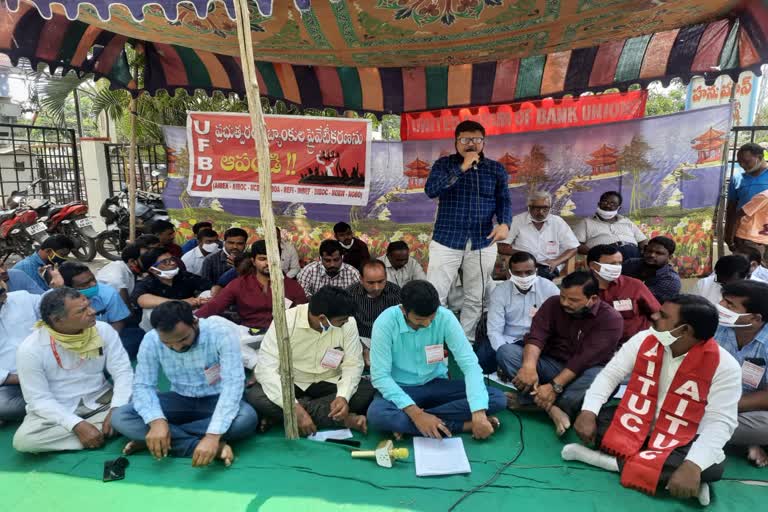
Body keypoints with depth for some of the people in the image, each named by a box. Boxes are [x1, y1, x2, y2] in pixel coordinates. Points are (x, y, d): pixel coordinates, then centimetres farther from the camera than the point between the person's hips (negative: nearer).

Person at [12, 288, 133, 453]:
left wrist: (116, 410, -26)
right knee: (23, 439, -30)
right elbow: (39, 399, -16)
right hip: (56, 410, 0)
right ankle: (105, 432, -19)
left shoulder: (103, 330, -11)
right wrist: (78, 425, -28)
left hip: (101, 401, 1)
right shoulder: (30, 349, -16)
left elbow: (123, 371, -10)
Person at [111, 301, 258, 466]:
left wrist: (213, 435, -43)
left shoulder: (222, 331, -28)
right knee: (120, 418, -19)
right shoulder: (151, 340, -17)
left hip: (217, 399, -3)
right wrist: (156, 420, -33)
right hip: (180, 400, 3)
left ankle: (169, 440, -16)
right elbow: (143, 385, -12)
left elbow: (233, 383, -32)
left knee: (247, 419, -34)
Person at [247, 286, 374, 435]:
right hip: (290, 383, -1)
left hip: (329, 383, 1)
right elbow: (265, 369, -27)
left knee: (367, 391, -24)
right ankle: (342, 419, -24)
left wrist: (343, 396, -32)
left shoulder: (348, 322, -17)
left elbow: (353, 364, -12)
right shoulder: (286, 321, -24)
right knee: (254, 396, -30)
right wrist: (295, 408, -38)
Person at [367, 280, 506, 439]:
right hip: (401, 388, -2)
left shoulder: (445, 317, -17)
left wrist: (478, 414, -32)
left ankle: (404, 423, -20)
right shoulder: (385, 323, -21)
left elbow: (469, 363, -19)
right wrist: (415, 413, -33)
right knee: (376, 414, -36)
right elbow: (380, 376, -21)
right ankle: (463, 425, -23)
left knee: (497, 398, -17)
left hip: (436, 384, 3)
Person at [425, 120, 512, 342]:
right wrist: (462, 168, -17)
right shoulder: (444, 164, 3)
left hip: (483, 244, 2)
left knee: (475, 299, 10)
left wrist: (505, 223, -16)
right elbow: (431, 190, -14)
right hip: (446, 241, -2)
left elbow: (504, 201, 5)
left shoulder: (496, 169, 8)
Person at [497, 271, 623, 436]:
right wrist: (529, 366, -36)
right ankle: (552, 407, -32)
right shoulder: (553, 304, -3)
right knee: (506, 351, -20)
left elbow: (586, 359, -23)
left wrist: (555, 386, -31)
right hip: (550, 365, 3)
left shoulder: (611, 319, -14)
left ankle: (526, 400, -29)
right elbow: (536, 337, -16)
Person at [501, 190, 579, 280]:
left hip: (548, 267, 1)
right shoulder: (517, 221, 5)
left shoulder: (558, 222, 9)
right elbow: (502, 247, 1)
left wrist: (556, 261, -9)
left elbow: (573, 249, 10)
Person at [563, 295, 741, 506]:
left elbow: (720, 422, -21)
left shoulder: (725, 366, -17)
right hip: (632, 424, 3)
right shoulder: (644, 339, -9)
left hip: (679, 440, -3)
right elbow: (609, 375, -7)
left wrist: (693, 466, -36)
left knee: (711, 468, -33)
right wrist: (588, 412, -23)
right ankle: (662, 476, -18)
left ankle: (613, 462, -23)